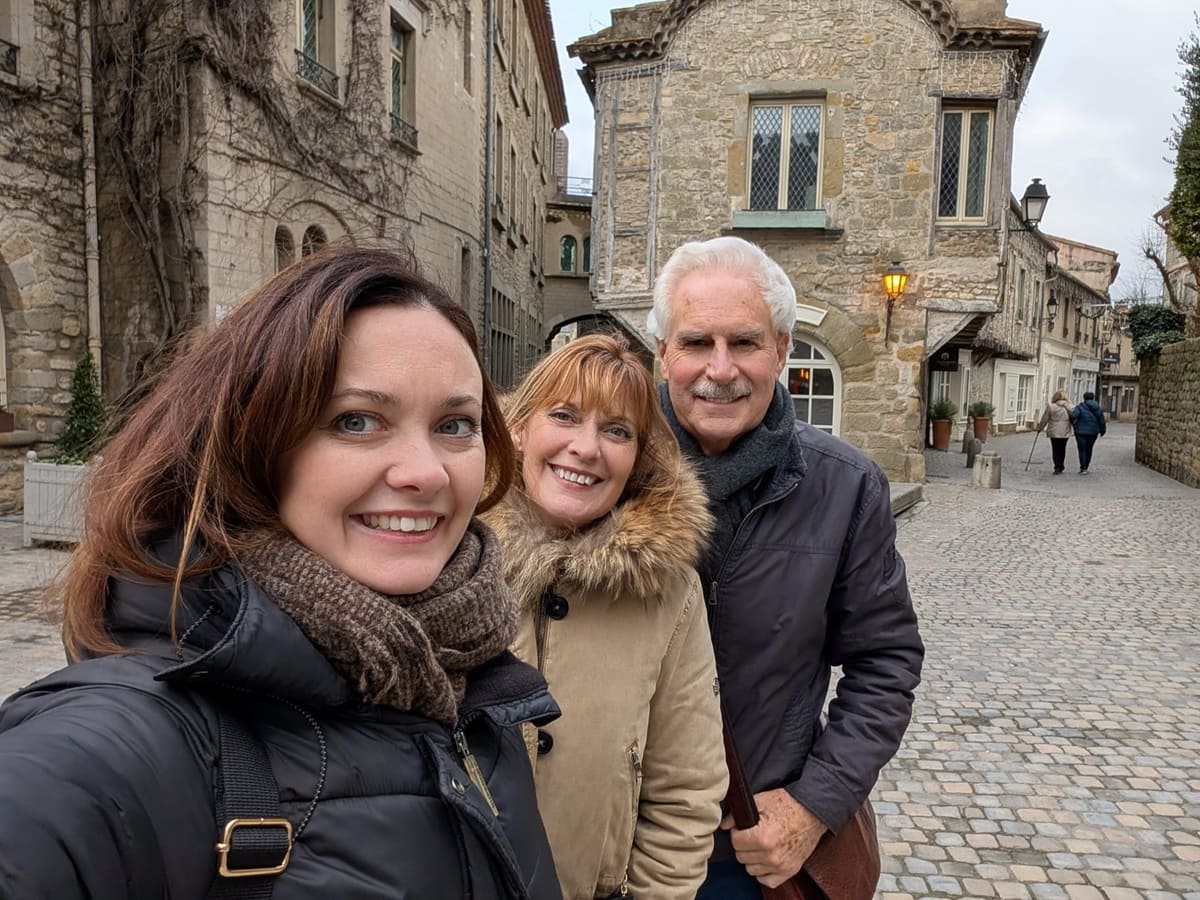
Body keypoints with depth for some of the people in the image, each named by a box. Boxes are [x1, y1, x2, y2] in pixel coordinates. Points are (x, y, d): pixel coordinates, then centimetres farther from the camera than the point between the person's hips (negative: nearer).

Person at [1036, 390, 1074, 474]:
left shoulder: (1050, 406, -6)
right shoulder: (1069, 407, 1)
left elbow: (1044, 419, -2)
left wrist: (1039, 427, 12)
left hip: (1054, 432, -2)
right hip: (1065, 432, 2)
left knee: (1055, 450, 3)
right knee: (1062, 450, 13)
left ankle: (1057, 467, -6)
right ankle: (1060, 468, 17)